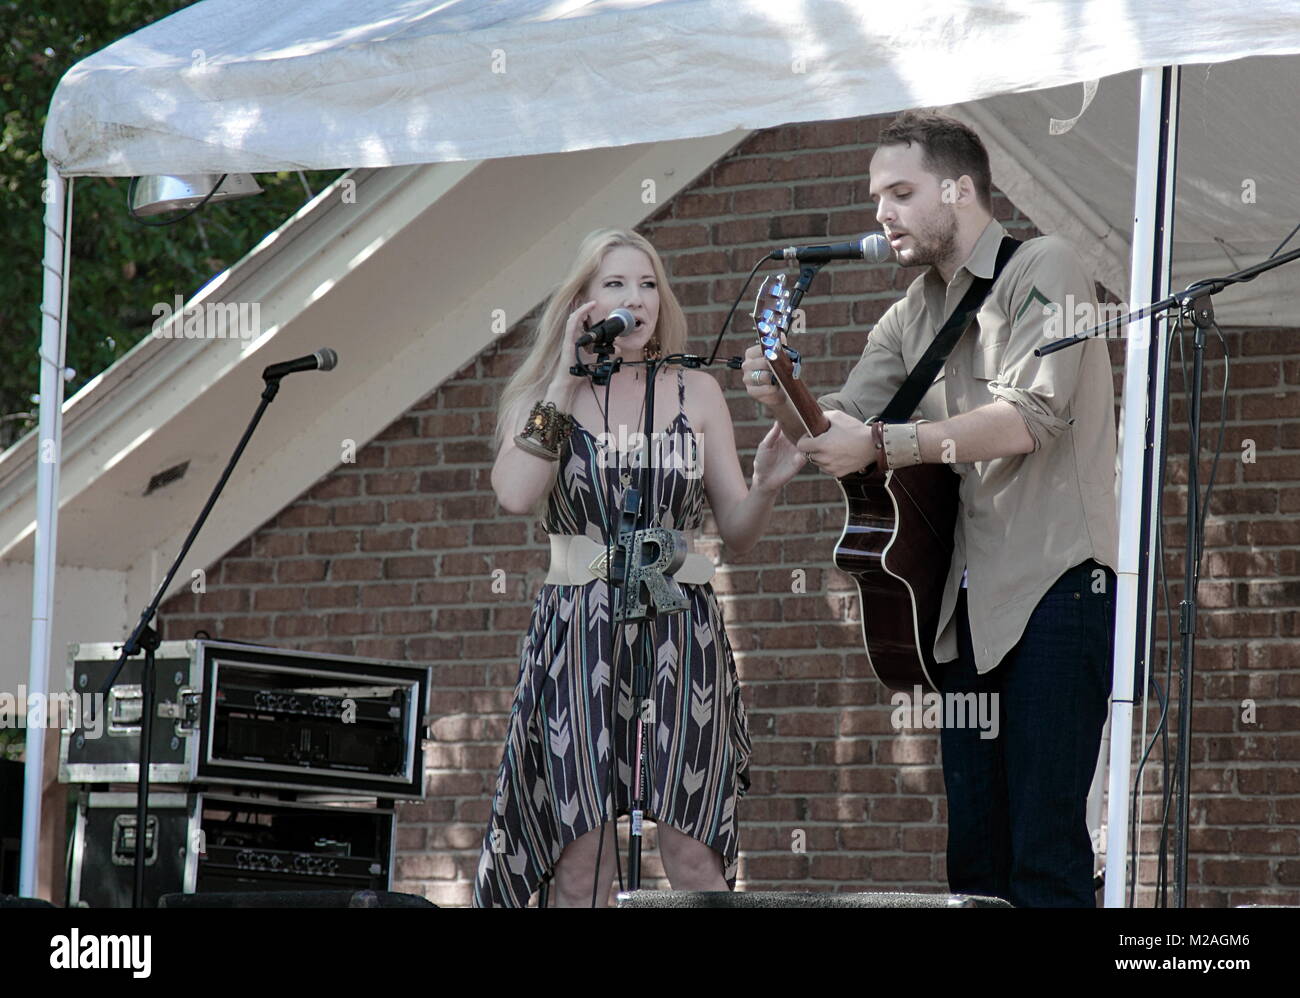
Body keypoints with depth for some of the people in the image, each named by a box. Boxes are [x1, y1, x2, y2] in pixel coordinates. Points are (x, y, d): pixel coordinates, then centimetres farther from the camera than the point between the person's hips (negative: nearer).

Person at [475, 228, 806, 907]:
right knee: (582, 869, -9)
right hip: (578, 636, -1)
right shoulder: (540, 398, 9)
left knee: (693, 862, -9)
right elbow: (516, 495, -12)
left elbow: (737, 533, 11)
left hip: (682, 633, 1)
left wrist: (766, 486, -11)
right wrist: (565, 380, -6)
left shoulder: (695, 394, 12)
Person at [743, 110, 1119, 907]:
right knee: (976, 849, 7)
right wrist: (786, 400, -11)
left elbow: (1029, 417, -19)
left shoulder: (1043, 270, -6)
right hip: (971, 600, 8)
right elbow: (845, 428, 11)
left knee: (1045, 848, -13)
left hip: (1055, 584, -8)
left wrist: (882, 445, -23)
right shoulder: (913, 316, 18)